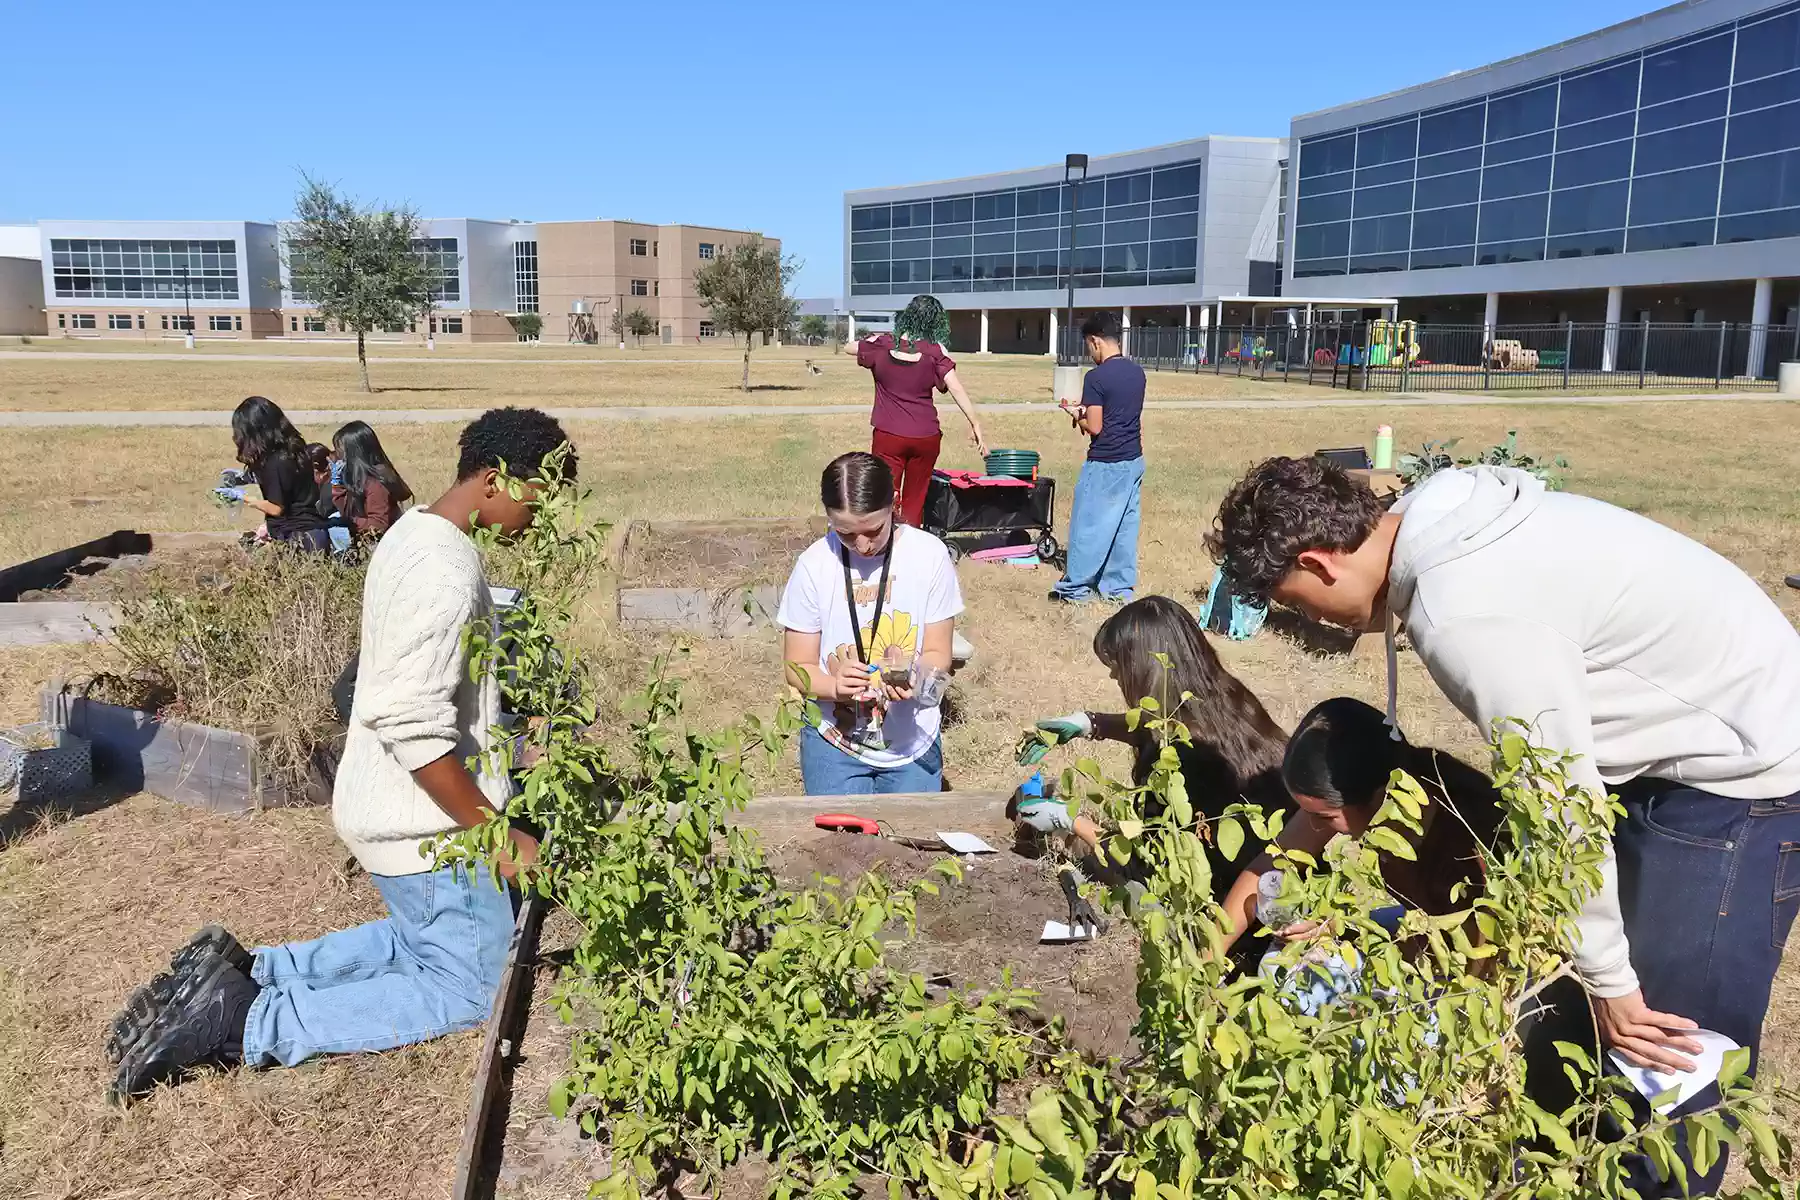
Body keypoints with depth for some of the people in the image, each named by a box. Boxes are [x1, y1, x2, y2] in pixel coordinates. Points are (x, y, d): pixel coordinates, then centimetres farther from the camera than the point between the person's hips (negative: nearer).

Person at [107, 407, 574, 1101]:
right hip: (425, 821, -10)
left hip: (387, 806, 10)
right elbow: (415, 729, -30)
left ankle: (239, 973, 14)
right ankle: (244, 1023, -4)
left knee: (420, 941, 27)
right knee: (467, 989, 5)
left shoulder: (416, 532, 5)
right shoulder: (447, 575, -27)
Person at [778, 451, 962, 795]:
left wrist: (913, 675, -29)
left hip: (912, 742, 1)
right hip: (835, 741, 0)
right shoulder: (814, 565, -13)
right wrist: (836, 686, -28)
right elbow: (798, 667, -6)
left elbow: (938, 653, -6)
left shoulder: (930, 555, -13)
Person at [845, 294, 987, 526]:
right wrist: (975, 424, -11)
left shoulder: (881, 344, -2)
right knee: (915, 501, 15)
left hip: (888, 435, -1)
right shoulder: (934, 351, -6)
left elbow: (851, 347, 17)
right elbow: (956, 389, -13)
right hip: (925, 437, 1)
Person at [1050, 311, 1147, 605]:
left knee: (1087, 526, 2)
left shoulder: (1097, 377, -16)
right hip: (1134, 460, 8)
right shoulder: (1137, 372, 8)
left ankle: (1075, 589, 9)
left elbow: (1094, 427, -16)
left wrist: (1075, 413, 2)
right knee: (1124, 526, 11)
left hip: (1105, 464, -8)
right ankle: (1118, 588, 18)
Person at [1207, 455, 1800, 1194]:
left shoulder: (1465, 613, -32)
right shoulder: (1441, 521, -4)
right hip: (1688, 741, 9)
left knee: (1668, 1045, 0)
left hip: (1741, 769, -9)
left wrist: (1609, 978, -12)